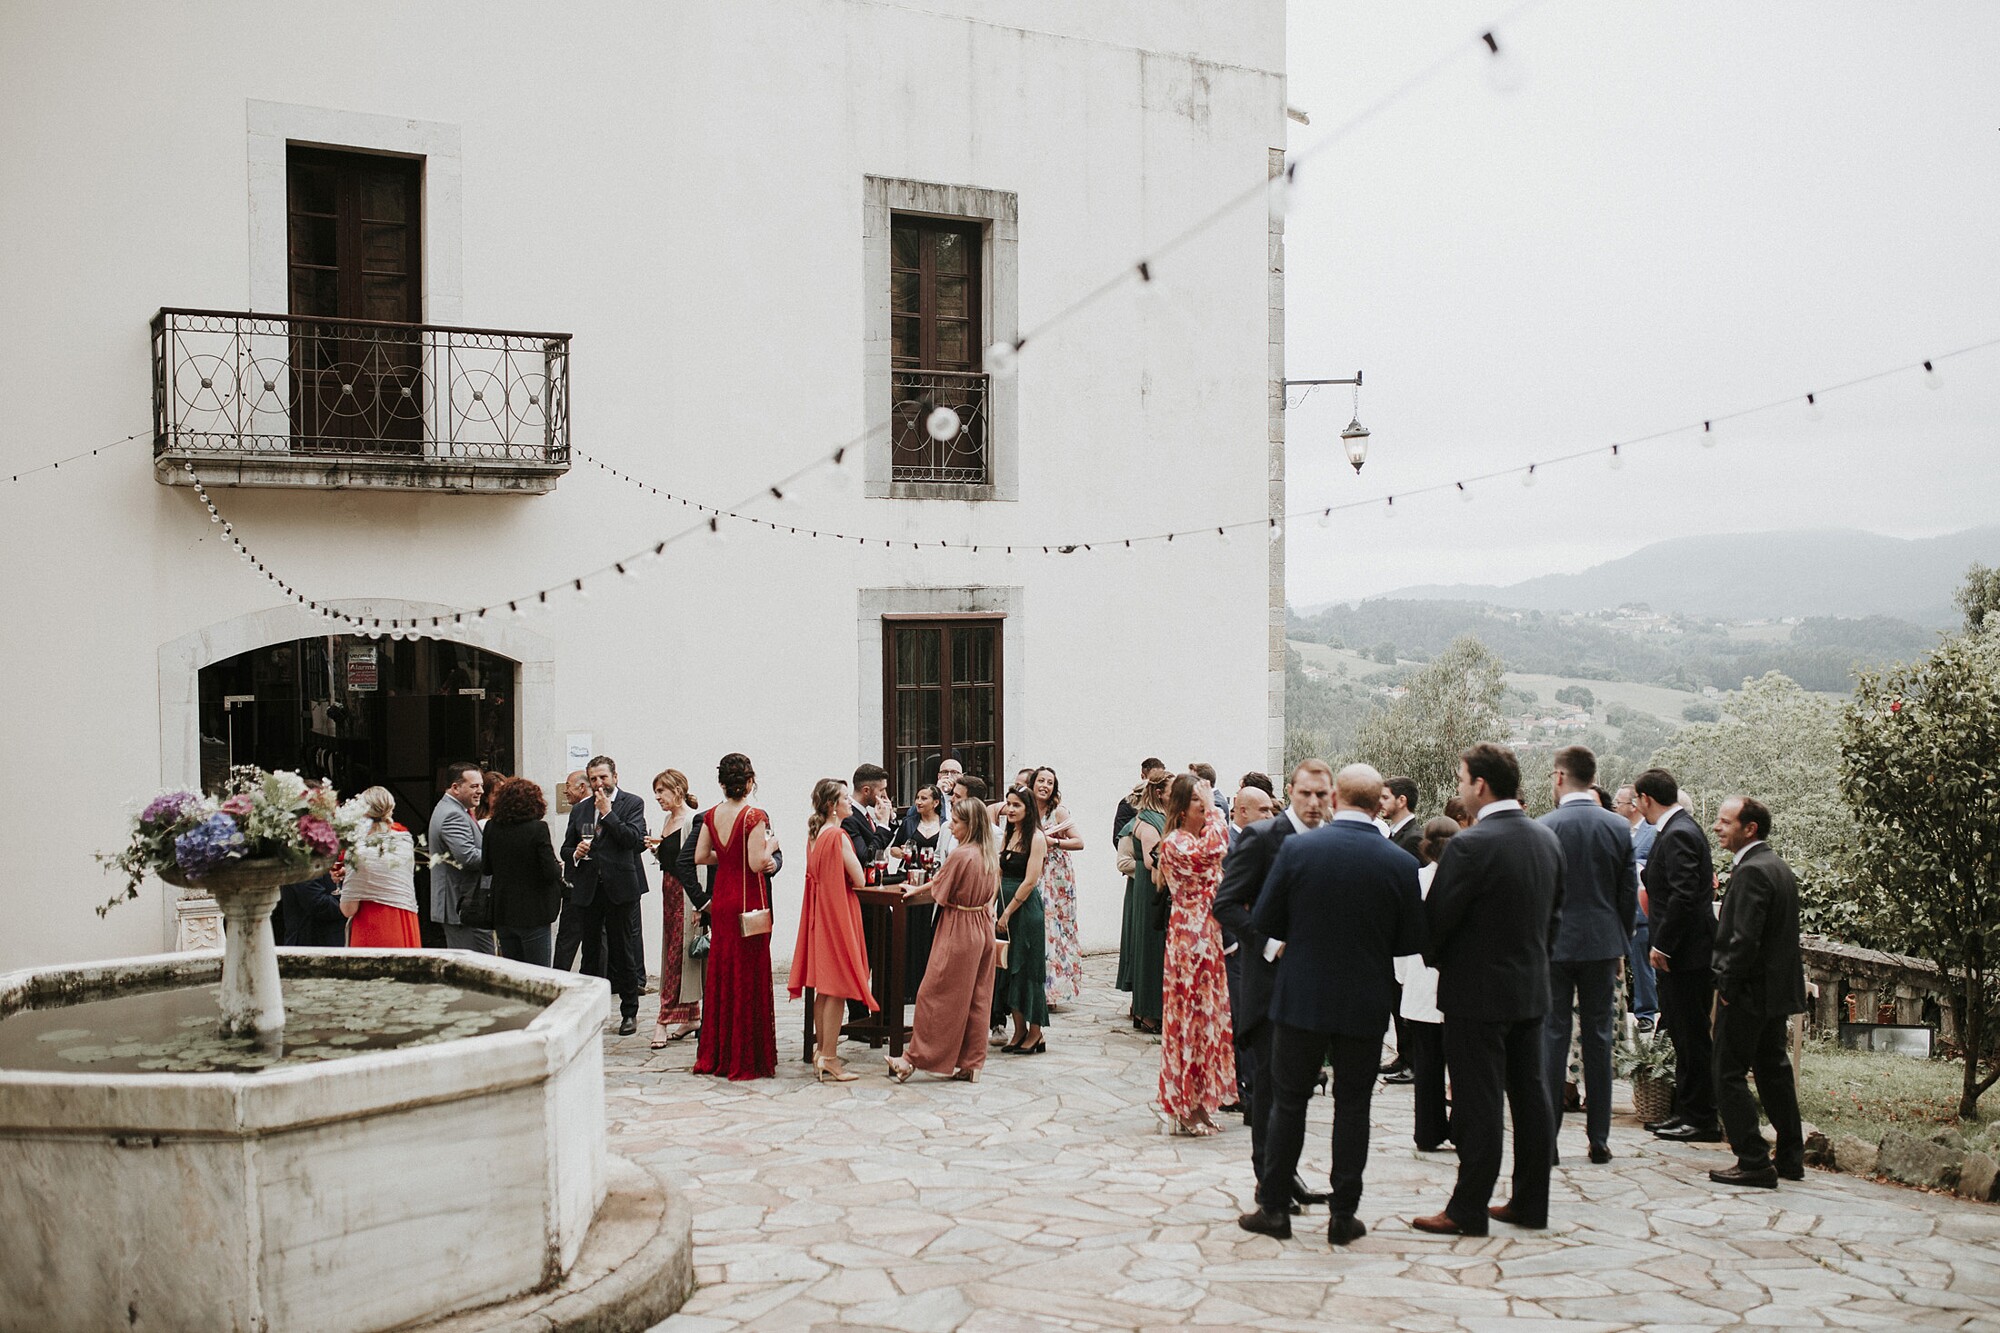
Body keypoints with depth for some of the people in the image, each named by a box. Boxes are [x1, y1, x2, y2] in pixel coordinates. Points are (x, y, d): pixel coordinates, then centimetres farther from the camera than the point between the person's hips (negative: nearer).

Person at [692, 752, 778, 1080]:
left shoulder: (712, 815, 3)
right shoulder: (755, 816, -15)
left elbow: (700, 856, 7)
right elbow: (757, 863, -19)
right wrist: (769, 846, -1)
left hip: (722, 899, 6)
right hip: (749, 902, -6)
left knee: (721, 971, 14)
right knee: (749, 975, 1)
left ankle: (716, 1054, 21)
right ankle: (746, 1058, 6)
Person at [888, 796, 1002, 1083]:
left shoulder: (960, 854, -19)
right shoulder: (990, 854, 6)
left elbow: (939, 893, -9)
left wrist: (911, 897, 7)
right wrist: (918, 889, 16)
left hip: (957, 930, -8)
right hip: (982, 928, 8)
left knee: (934, 995, 0)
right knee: (976, 998, 9)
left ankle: (913, 1059, 6)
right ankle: (971, 1064, 13)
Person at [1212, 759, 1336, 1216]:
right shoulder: (1262, 837, -10)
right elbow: (1226, 904, -12)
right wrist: (1268, 943, -20)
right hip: (1269, 977, -6)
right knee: (1270, 1079, -1)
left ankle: (1284, 1172, 23)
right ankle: (1269, 1180, 8)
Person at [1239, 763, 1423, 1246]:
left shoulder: (1296, 849, -11)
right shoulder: (1400, 863, -8)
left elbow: (1264, 921, -5)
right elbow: (1412, 941, -1)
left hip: (1301, 997, -1)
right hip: (1366, 1004, 1)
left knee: (1289, 1101, 11)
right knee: (1353, 1106, 11)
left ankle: (1272, 1207, 17)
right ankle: (1343, 1215, 15)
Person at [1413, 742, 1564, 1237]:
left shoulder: (1469, 845, -20)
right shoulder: (1547, 840, 5)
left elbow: (1435, 919, -15)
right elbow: (1554, 912, 13)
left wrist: (1434, 957, 4)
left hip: (1477, 991, -7)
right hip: (1532, 988, 8)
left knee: (1478, 1103, -2)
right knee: (1529, 1093, 13)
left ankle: (1468, 1209, 5)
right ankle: (1531, 1201, 22)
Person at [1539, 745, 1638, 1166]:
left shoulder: (1545, 828, -11)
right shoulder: (1619, 827, 0)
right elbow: (1629, 894, 5)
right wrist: (1619, 945, 16)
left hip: (1554, 944, -3)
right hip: (1602, 944, 3)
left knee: (1552, 1037, 2)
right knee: (1598, 1038, 9)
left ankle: (1547, 1139, 3)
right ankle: (1599, 1139, 13)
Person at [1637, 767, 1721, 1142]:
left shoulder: (1679, 835, -18)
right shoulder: (1677, 829, 14)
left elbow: (1683, 895, -24)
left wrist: (1662, 945, -20)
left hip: (1686, 953, -10)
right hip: (1680, 950, 10)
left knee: (1694, 1037, -3)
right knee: (1683, 1035, 15)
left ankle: (1702, 1120, 4)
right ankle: (1685, 1111, 23)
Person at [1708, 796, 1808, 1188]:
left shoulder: (1751, 871, -19)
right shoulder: (1779, 866, 12)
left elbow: (1744, 939, -25)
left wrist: (1727, 986, -15)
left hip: (1748, 993, -10)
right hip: (1778, 991, 10)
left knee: (1729, 1075, -3)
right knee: (1774, 1071, 17)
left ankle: (1754, 1162, -3)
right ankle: (1790, 1158, 25)